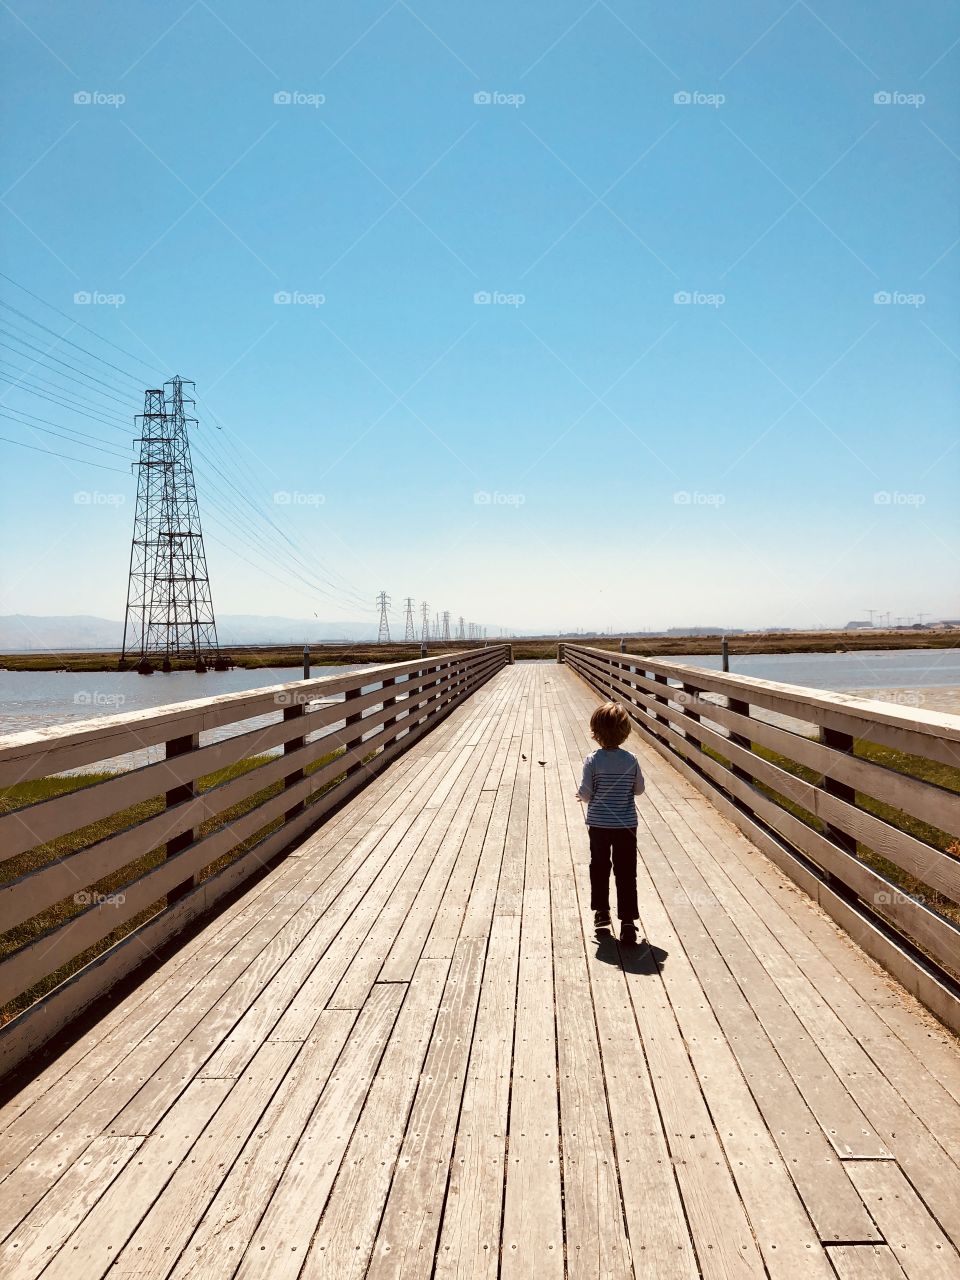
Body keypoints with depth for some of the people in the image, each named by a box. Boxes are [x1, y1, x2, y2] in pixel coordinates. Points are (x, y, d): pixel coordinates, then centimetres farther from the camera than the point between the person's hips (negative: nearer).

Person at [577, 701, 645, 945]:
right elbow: (639, 789, 3)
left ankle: (601, 911, 31)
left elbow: (586, 793, -13)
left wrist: (580, 794, 9)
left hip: (598, 824, 0)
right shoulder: (631, 760, -8)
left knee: (599, 867, 19)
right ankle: (628, 922, -1)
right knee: (626, 873, 3)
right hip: (626, 825, 1)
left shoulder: (593, 760, -14)